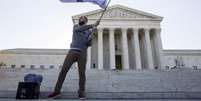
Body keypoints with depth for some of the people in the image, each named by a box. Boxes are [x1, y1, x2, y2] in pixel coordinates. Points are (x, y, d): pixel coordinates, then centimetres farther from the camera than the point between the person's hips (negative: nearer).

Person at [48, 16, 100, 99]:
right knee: (63, 70, -7)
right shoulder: (76, 27, 17)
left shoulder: (89, 31, 17)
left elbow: (88, 44, 5)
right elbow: (80, 29, -10)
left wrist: (91, 35, -14)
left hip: (82, 53, 0)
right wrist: (92, 25, -17)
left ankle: (81, 92, 3)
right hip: (73, 51, 0)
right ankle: (57, 91, 1)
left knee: (82, 73, -7)